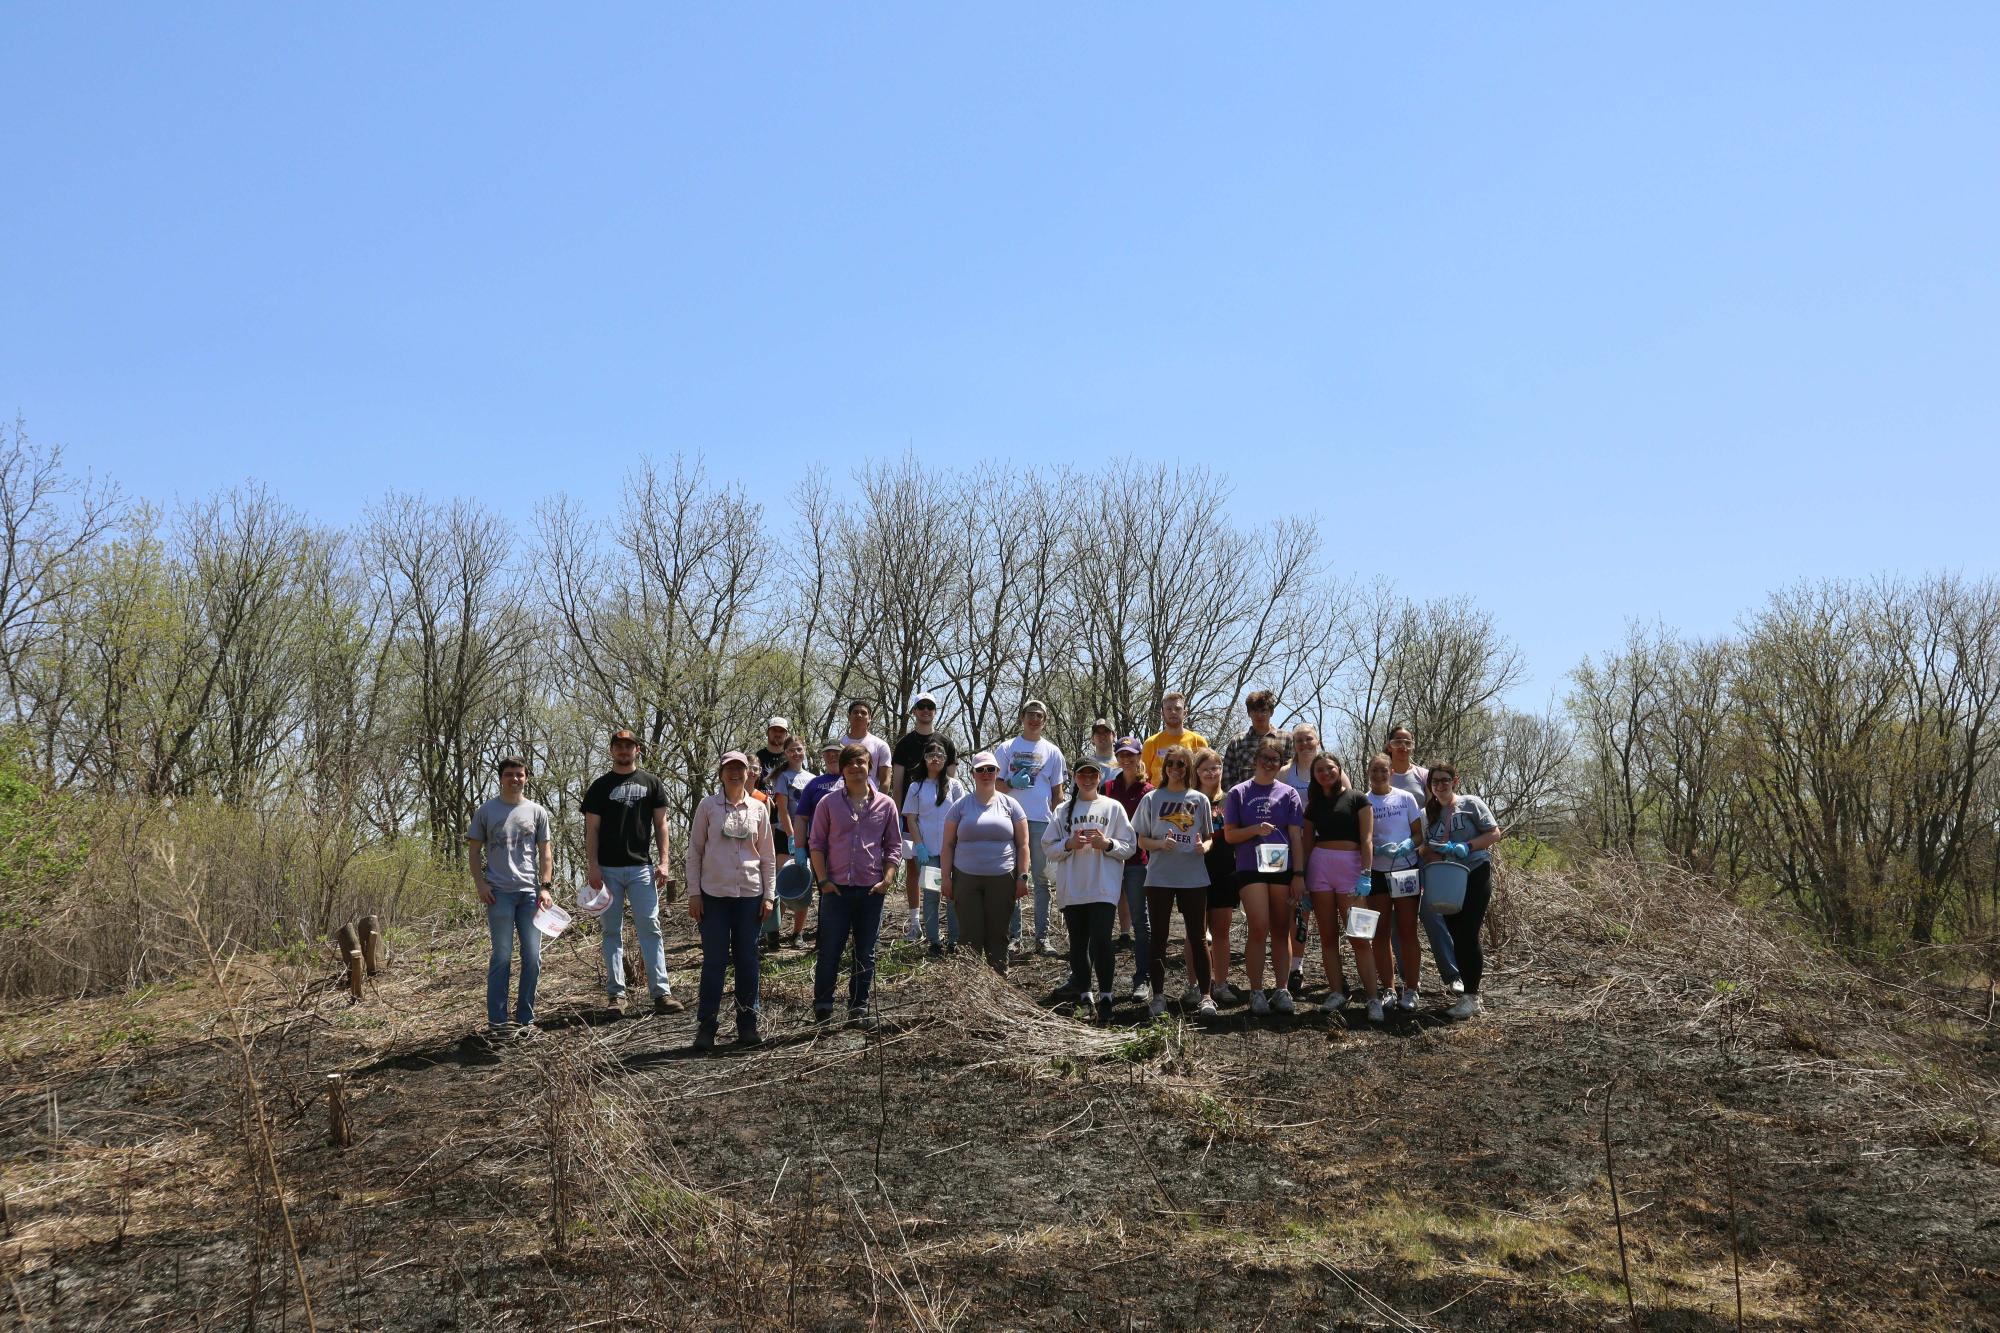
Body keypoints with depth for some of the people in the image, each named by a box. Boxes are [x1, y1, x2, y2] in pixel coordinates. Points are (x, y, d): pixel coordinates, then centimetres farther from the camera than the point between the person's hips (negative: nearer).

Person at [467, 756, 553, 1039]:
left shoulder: (537, 812, 11)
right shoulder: (486, 811, 6)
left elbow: (545, 852, 11)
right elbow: (474, 849, 8)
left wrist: (546, 886, 0)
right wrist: (479, 883, -4)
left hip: (530, 891, 3)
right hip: (499, 892, -3)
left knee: (533, 957, 4)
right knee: (501, 957, -3)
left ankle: (525, 1018, 14)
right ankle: (497, 1021, 2)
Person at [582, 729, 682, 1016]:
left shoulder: (651, 783, 10)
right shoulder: (600, 787, 7)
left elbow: (660, 824, 8)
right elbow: (591, 829, 3)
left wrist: (663, 861, -2)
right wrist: (592, 866, -6)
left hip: (642, 867, 0)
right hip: (608, 870, 0)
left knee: (650, 928, -5)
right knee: (612, 932, 3)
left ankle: (661, 992, -7)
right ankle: (617, 994, 6)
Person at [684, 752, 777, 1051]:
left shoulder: (759, 808, 6)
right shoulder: (708, 805, 1)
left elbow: (768, 855, 10)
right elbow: (694, 851, 2)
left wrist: (769, 895, 5)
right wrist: (693, 894, -2)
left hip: (750, 893, 2)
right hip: (714, 894, -2)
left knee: (747, 960, 6)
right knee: (714, 960, -1)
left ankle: (747, 1024, 15)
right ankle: (705, 1026, 6)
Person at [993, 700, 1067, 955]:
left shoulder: (1052, 752, 10)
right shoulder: (1006, 749, 7)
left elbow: (1058, 793, 11)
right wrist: (1011, 783, -14)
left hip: (1042, 822, 1)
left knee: (1042, 879, 4)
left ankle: (1042, 937, 7)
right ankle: (1012, 936, 7)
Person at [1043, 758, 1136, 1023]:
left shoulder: (1113, 808, 5)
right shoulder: (1064, 810, 9)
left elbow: (1129, 847, 3)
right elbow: (1050, 849, 8)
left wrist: (1107, 844, -15)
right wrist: (1069, 844, -11)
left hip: (1104, 888, -3)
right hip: (1072, 889, 3)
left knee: (1101, 940, -15)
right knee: (1078, 944, 8)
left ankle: (1105, 996, -4)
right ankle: (1081, 995, 21)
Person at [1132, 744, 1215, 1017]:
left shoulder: (1199, 800, 6)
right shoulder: (1152, 799, 4)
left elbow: (1209, 837, 12)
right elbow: (1141, 840, 5)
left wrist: (1204, 847, -11)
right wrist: (1160, 844, -15)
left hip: (1194, 878, 0)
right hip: (1159, 877, 0)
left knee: (1197, 937, 3)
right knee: (1158, 937, 4)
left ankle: (1205, 995, 9)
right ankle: (1158, 995, 11)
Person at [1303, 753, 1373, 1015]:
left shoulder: (1357, 799, 4)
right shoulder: (1314, 805, 15)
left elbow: (1367, 838, -2)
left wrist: (1366, 873, -12)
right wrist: (1301, 876, 7)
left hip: (1351, 865, -4)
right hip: (1319, 866, 4)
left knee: (1359, 936, -9)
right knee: (1328, 936, 3)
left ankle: (1372, 998, -8)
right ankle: (1336, 993, 8)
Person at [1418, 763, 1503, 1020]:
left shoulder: (1470, 804, -2)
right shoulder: (1429, 814, 13)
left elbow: (1494, 833, -5)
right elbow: (1428, 850, 15)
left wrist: (1467, 847, -16)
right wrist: (1437, 852, -8)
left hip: (1475, 875, -5)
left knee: (1468, 935, -10)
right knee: (1457, 937, 6)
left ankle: (1472, 996, -4)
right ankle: (1469, 994, 15)